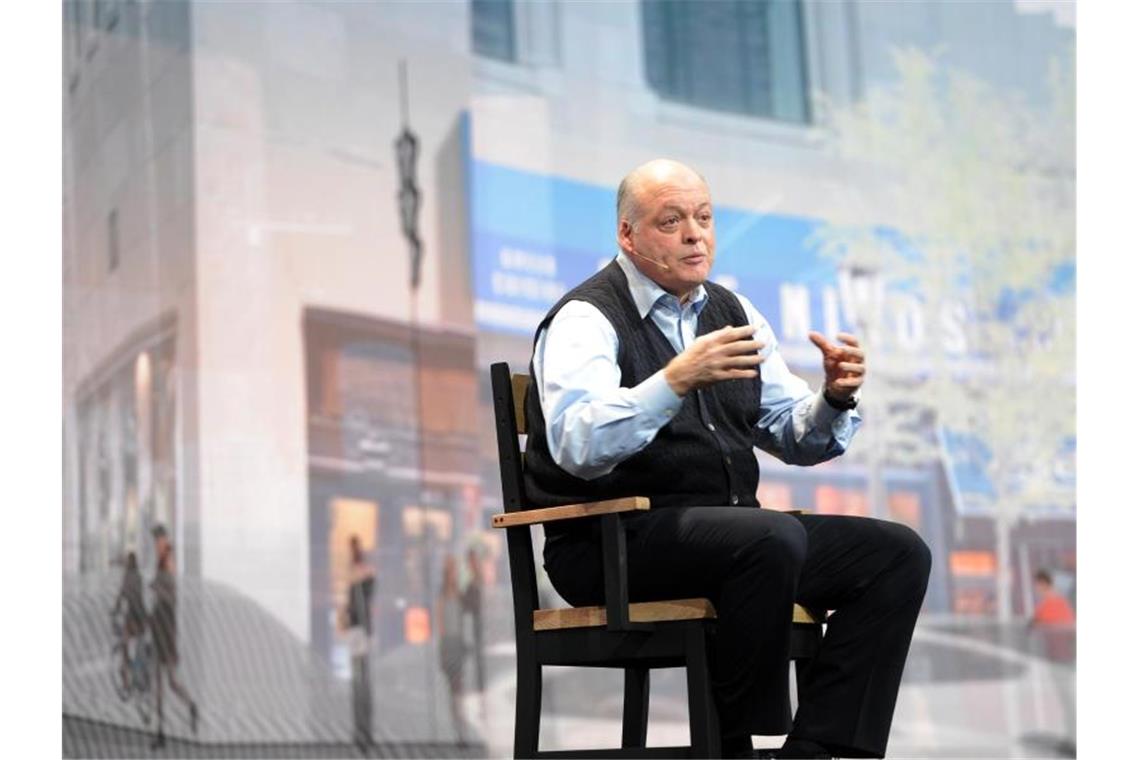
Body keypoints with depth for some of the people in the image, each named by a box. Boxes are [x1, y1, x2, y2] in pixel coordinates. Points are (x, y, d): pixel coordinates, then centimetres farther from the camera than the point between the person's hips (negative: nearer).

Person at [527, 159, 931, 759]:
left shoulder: (732, 312, 15)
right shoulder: (586, 319, -7)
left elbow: (795, 439, 16)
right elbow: (578, 448, -25)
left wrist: (835, 398, -6)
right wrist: (676, 380, -36)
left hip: (729, 529, 8)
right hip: (615, 542, -7)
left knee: (899, 553, -7)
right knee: (773, 539, -33)